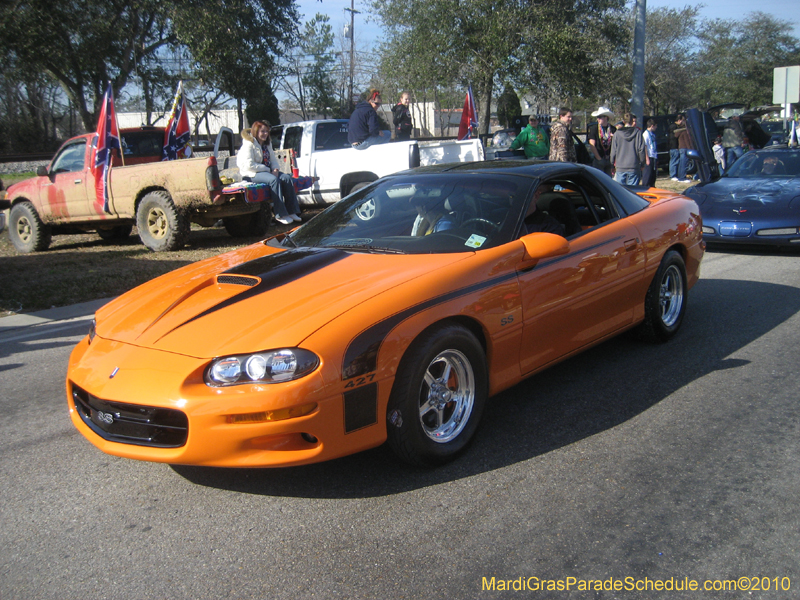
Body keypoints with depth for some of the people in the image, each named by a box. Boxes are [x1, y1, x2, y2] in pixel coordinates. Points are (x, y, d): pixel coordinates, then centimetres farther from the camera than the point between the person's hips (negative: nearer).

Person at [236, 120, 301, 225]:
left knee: (287, 177, -16)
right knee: (274, 180, -34)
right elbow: (249, 165, -20)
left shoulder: (267, 144, 15)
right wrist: (268, 170, -18)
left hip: (267, 170, 8)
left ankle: (292, 211, -18)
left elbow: (273, 159, 17)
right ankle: (280, 215, -33)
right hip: (252, 174, -8)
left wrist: (275, 169, -7)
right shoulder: (249, 144, -11)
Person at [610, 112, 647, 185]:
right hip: (634, 168, -1)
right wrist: (642, 164, 8)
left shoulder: (617, 134, 2)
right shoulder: (638, 133, -1)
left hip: (620, 168, 1)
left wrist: (613, 164, 15)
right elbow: (641, 150, -2)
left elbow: (613, 151, 4)